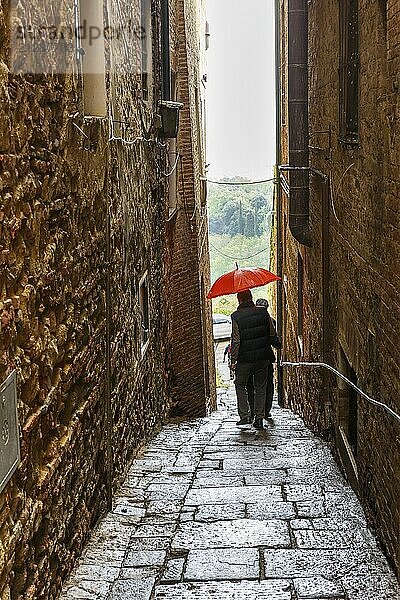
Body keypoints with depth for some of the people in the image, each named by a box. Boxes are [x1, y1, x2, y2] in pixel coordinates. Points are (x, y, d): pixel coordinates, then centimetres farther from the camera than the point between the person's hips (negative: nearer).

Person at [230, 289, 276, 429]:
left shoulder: (236, 317, -12)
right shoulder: (263, 312, -2)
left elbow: (236, 341, -13)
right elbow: (272, 334, 4)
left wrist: (233, 361, -6)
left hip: (244, 359, -3)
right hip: (263, 358, 3)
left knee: (240, 385, 16)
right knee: (260, 387, 12)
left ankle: (245, 415, 9)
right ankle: (259, 419, 11)